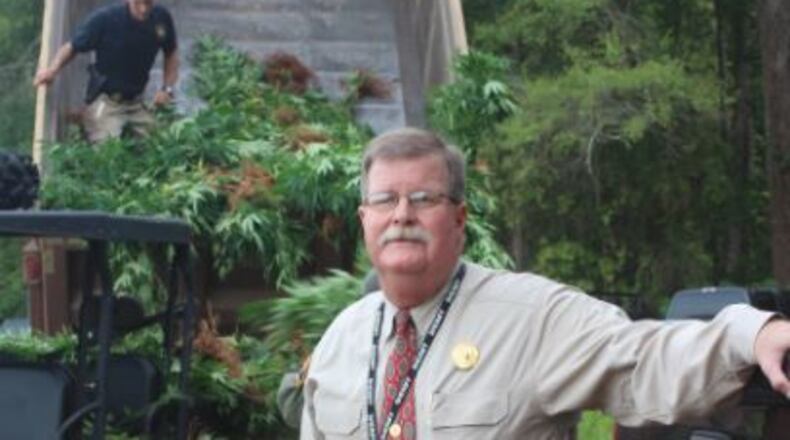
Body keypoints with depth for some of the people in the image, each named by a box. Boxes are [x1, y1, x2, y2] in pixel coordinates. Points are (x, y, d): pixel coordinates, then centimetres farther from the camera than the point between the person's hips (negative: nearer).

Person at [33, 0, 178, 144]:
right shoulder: (105, 18, -15)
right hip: (105, 99, -4)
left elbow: (172, 53, 11)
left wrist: (167, 89, -1)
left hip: (136, 101, 4)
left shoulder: (161, 17, -6)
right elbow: (72, 47, -7)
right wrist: (52, 69, -25)